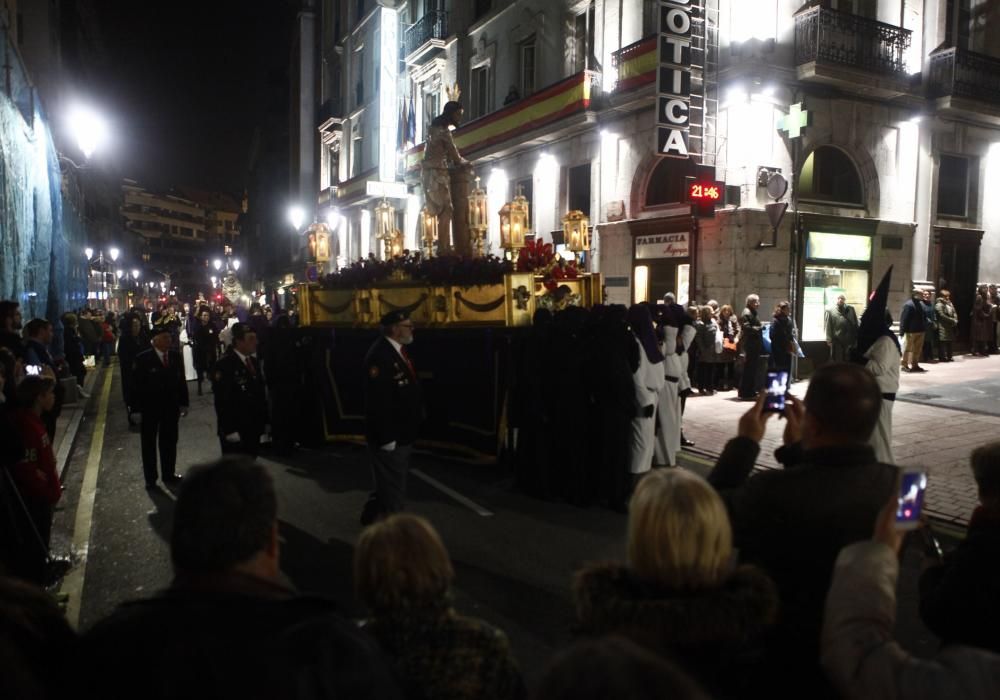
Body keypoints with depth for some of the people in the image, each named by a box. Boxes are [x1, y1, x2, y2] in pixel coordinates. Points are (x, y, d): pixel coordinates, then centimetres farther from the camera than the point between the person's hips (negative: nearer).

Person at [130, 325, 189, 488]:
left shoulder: (176, 356, -1)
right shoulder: (143, 359, -13)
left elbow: (181, 380, 4)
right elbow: (136, 385, -11)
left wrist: (183, 403, 3)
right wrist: (136, 409, -13)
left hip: (171, 407, 3)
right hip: (150, 408, -3)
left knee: (169, 442, 14)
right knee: (149, 443, 11)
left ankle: (169, 474, 29)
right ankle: (150, 478, 23)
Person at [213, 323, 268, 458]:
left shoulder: (253, 361, 9)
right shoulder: (224, 365, -15)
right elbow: (222, 402, -18)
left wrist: (264, 420, 12)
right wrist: (230, 431, -19)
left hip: (253, 429, 7)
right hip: (235, 432, -7)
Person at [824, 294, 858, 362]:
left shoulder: (850, 309, 10)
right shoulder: (830, 310, 1)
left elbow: (856, 324, 10)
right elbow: (828, 327, -4)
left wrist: (856, 338, 5)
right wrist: (829, 340, -10)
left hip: (849, 339, 3)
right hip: (837, 340, -2)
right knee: (837, 361, 4)